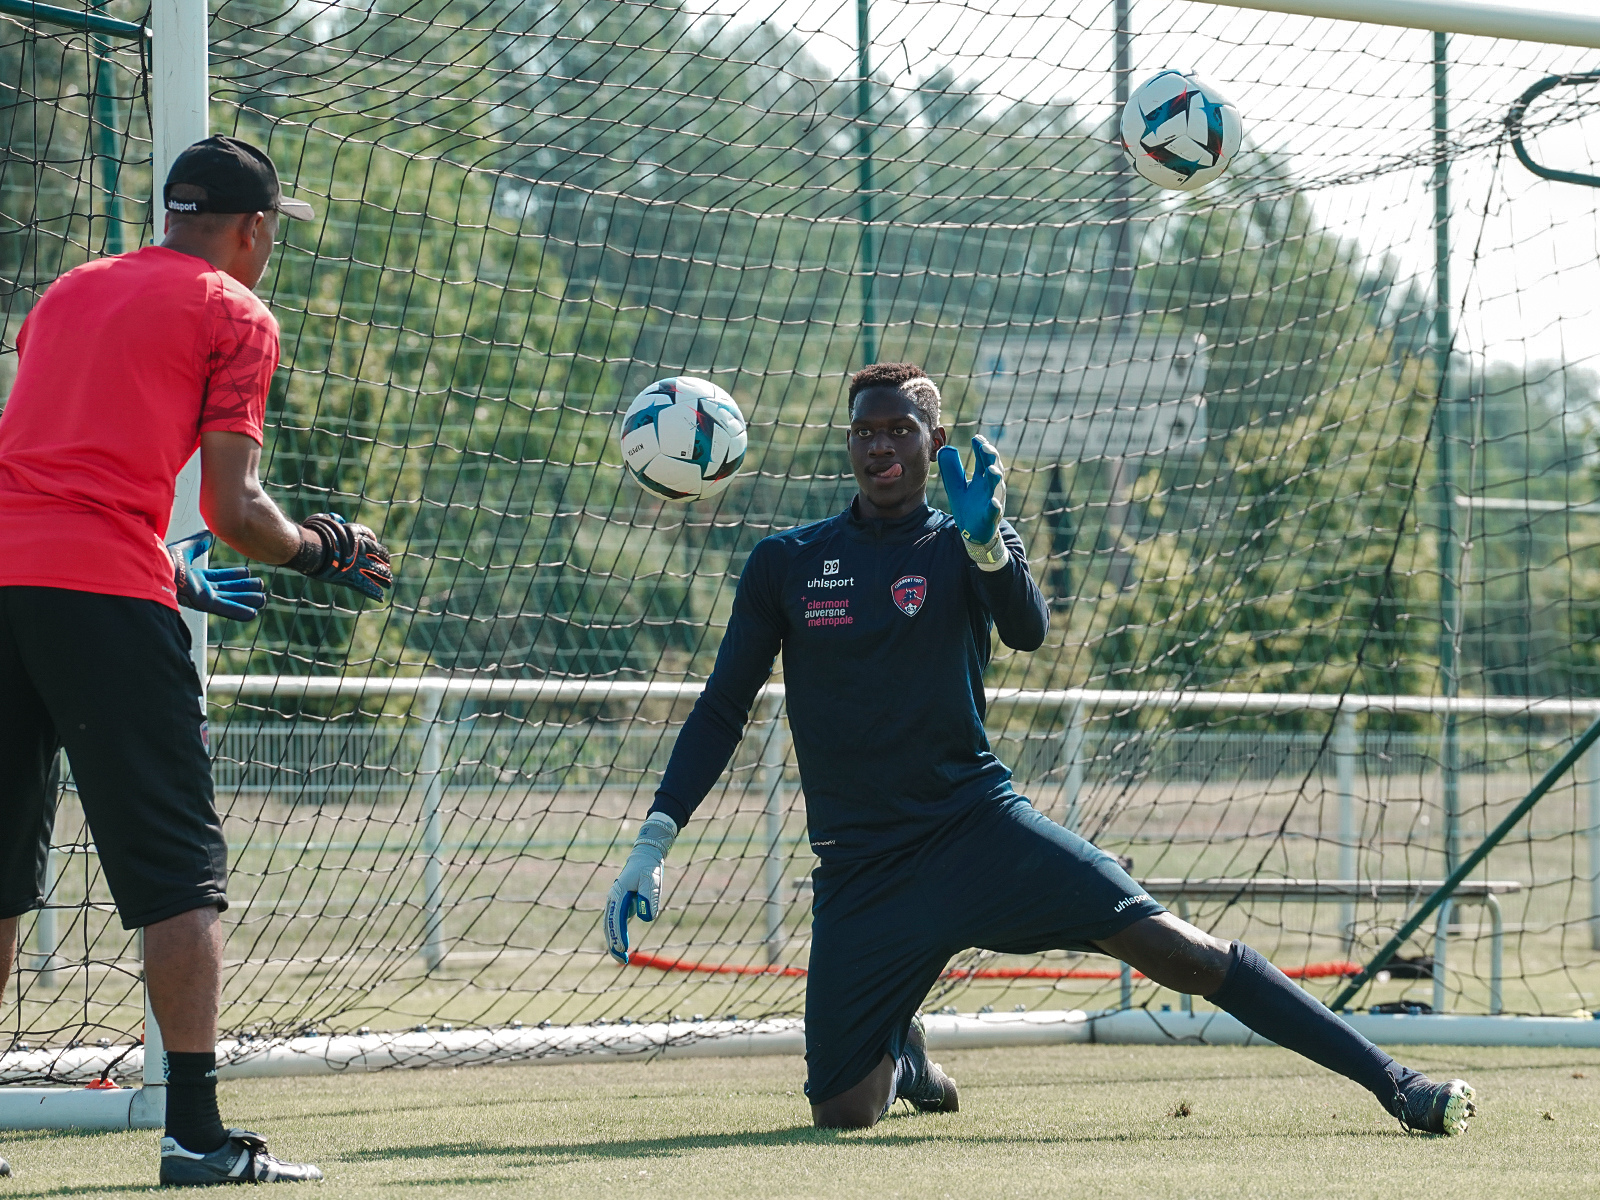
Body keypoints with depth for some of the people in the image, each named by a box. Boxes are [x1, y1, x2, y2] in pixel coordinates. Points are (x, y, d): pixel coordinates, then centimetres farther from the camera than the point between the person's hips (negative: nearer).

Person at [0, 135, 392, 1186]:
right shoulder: (236, 314, 5)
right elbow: (234, 509, -3)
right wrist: (322, 551, 15)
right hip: (104, 590, -6)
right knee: (182, 868, -2)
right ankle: (195, 1130, -9)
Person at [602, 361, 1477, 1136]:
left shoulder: (966, 545, 4)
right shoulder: (784, 564, 7)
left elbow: (1027, 631, -17)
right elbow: (722, 711, 8)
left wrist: (984, 539, -36)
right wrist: (653, 843, -2)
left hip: (979, 824, -1)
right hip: (859, 870, 1)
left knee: (1173, 948, -17)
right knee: (841, 1111, -6)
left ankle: (1391, 1082, -15)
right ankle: (899, 1051, 31)